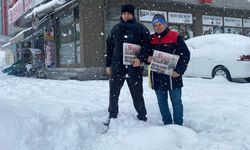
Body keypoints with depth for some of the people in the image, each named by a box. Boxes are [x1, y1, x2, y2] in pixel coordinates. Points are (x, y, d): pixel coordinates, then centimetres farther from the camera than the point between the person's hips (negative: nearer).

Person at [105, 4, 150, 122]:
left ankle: (142, 117, 17)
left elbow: (147, 44, -5)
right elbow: (109, 47, 13)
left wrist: (140, 58, -20)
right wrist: (108, 65, 10)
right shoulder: (116, 28, 11)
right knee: (113, 93, 10)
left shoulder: (140, 28, 2)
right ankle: (112, 116, 26)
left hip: (134, 67, -3)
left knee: (137, 94, 2)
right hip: (117, 67, 3)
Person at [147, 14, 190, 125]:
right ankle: (167, 124, 23)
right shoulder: (151, 39, 10)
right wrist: (148, 58, -5)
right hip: (157, 77, 5)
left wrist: (179, 70, -13)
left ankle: (178, 125, 12)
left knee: (176, 101, 2)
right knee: (162, 102, 11)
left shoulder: (175, 36, -3)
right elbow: (146, 53, 19)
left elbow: (185, 54, -5)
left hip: (172, 76, -4)